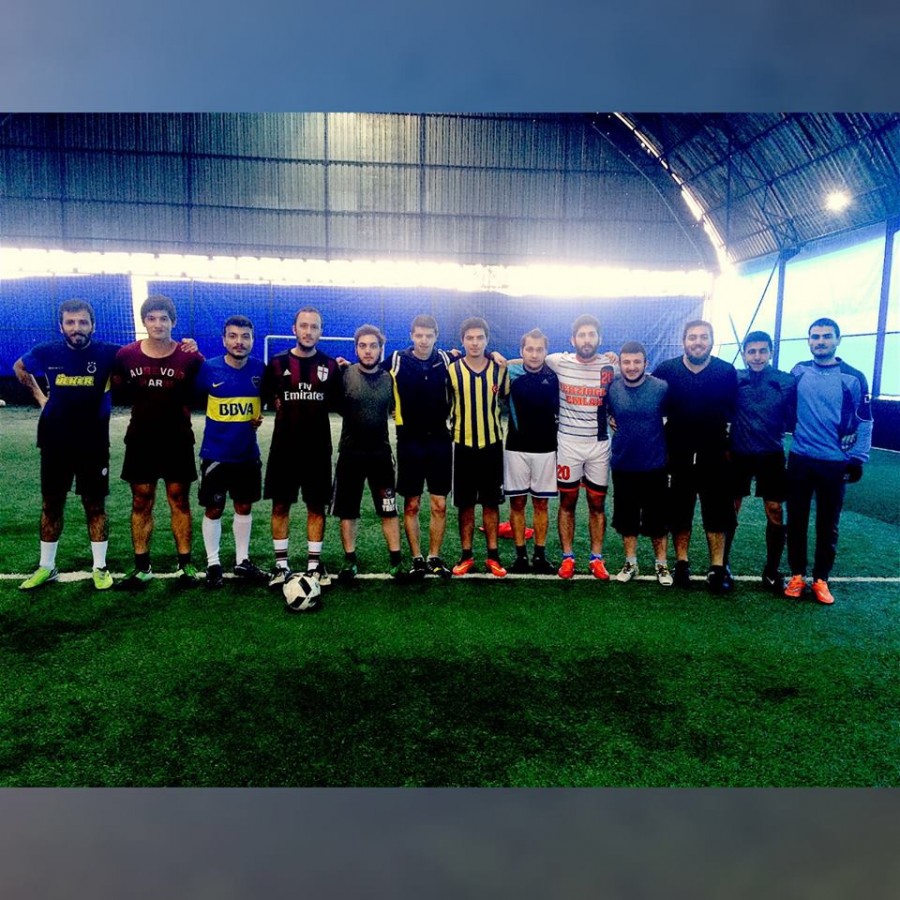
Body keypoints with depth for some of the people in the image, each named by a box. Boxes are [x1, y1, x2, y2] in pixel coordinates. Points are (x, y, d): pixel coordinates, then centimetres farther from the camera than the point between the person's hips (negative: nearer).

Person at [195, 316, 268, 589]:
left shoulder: (260, 368, -4)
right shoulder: (209, 368, -11)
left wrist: (261, 415, 0)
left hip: (248, 454, 3)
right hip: (215, 454, -2)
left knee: (244, 506, 13)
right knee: (213, 509, 6)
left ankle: (242, 560, 28)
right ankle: (213, 563, 23)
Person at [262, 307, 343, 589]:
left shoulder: (330, 365, 3)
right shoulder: (277, 363, 2)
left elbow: (337, 404, 7)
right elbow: (265, 397, 9)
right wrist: (281, 405, -1)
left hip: (318, 448, 0)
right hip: (284, 448, 0)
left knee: (316, 505, 6)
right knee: (280, 505, 5)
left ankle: (314, 563, 18)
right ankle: (281, 564, 17)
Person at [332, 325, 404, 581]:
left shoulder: (389, 378, 3)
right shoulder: (345, 374, -5)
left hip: (381, 453, 1)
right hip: (350, 454, -1)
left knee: (389, 510, 5)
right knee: (347, 511, 8)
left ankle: (396, 560, 15)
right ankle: (350, 561, 22)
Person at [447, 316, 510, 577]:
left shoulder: (499, 369, 0)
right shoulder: (451, 370, -5)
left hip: (492, 445, 1)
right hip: (463, 446, -1)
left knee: (491, 503, 7)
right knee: (465, 505, 7)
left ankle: (493, 556, 18)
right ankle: (466, 556, 18)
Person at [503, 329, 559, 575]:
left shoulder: (554, 377, 0)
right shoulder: (511, 374, -1)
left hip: (546, 449, 0)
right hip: (516, 448, 0)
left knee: (541, 504, 8)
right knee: (517, 503, 5)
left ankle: (540, 556, 17)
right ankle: (520, 556, 15)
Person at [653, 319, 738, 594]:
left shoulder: (727, 372, -4)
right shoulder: (665, 371, -5)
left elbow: (734, 412, 2)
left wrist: (730, 445, 1)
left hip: (714, 455, 0)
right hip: (678, 455, 0)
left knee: (717, 512, 5)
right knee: (679, 511, 10)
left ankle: (718, 568, 15)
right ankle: (681, 563, 23)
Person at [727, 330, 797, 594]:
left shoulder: (786, 381, -4)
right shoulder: (734, 380, -4)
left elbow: (792, 422, -2)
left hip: (771, 456, 0)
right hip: (739, 455, 0)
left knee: (775, 513, 4)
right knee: (729, 511, 7)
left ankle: (772, 571, 19)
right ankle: (722, 565, 22)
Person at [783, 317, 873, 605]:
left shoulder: (853, 378, -4)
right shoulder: (798, 371, 2)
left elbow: (864, 422, 0)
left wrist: (857, 459, -3)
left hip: (835, 463, -2)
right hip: (799, 460, 2)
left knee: (828, 525, 8)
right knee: (796, 520, 8)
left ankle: (821, 579, 22)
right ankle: (797, 575, 23)